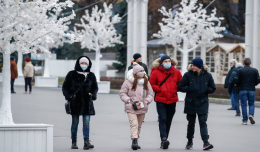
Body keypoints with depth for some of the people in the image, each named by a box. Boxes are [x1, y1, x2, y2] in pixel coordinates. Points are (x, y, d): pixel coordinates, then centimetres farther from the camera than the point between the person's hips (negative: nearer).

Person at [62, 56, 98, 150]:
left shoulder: (91, 75, 9)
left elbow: (95, 87, 20)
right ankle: (74, 142, 12)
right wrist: (69, 96, -9)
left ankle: (86, 142, -12)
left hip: (87, 102, 1)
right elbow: (65, 87, 6)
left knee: (86, 122, -8)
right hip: (75, 102, -1)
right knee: (75, 123, 4)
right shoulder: (72, 74, 2)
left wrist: (92, 94, 0)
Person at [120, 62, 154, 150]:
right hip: (131, 108, -4)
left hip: (142, 108, 5)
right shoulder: (128, 82, -4)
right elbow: (122, 93, 0)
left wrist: (146, 101, -5)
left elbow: (150, 93, 12)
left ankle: (135, 142, 18)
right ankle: (134, 141, -26)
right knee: (134, 124, -19)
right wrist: (129, 101, -10)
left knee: (139, 125, 9)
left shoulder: (146, 82, 7)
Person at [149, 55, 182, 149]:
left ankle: (164, 141, 17)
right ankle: (164, 139, -24)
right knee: (162, 119, -15)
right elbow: (151, 84, 2)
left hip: (172, 100, 3)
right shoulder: (156, 72, -2)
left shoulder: (176, 72, 6)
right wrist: (159, 88, -10)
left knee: (168, 120, 8)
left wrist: (176, 89, 0)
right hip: (160, 100, -3)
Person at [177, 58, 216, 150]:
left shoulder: (207, 75, 0)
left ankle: (206, 142, -17)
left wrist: (205, 90, -11)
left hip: (202, 103, -1)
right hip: (190, 102, 1)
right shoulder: (188, 75, -3)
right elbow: (180, 87, -2)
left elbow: (213, 89, 8)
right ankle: (190, 142, 25)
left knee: (203, 122, -10)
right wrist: (190, 89, -15)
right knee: (191, 123, 10)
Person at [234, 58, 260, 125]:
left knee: (244, 105, 4)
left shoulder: (240, 71, -4)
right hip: (252, 89, 1)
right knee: (251, 104, 13)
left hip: (242, 90, -1)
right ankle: (251, 115, -13)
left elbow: (236, 80, -8)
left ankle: (244, 120, 2)